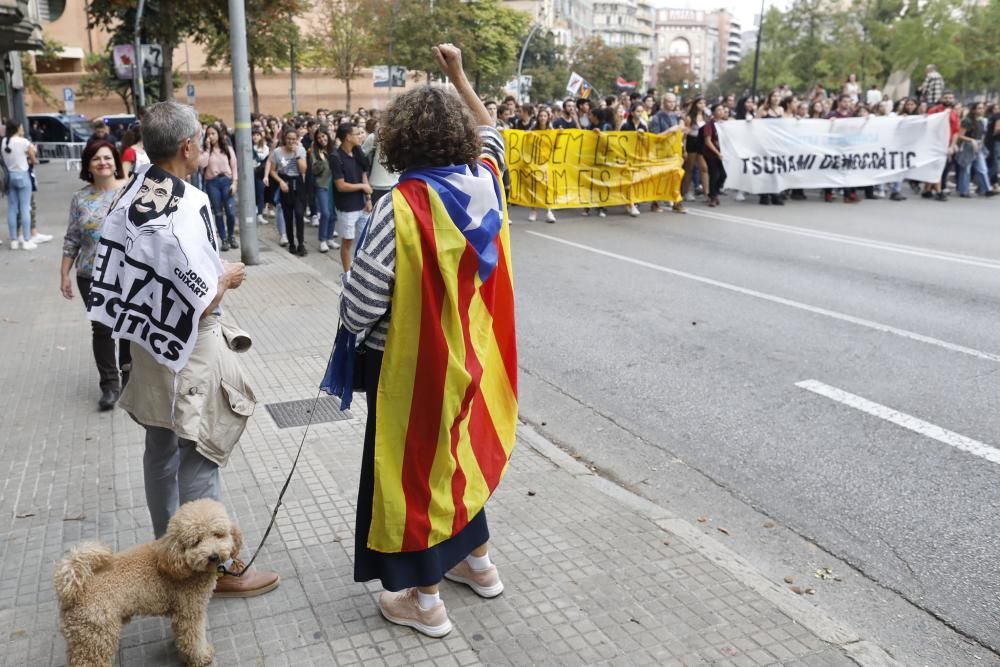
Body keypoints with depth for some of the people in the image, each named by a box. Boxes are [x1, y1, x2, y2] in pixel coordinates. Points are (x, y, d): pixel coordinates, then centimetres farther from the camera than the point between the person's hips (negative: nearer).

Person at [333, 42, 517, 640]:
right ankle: (478, 561, 41)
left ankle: (425, 600, 23)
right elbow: (491, 132, 20)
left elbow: (362, 300, -21)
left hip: (414, 360, -6)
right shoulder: (486, 182, -5)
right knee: (458, 449, 24)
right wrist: (459, 75, 25)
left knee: (414, 462, 9)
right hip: (470, 350, 7)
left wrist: (355, 325, 1)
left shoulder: (403, 206, -23)